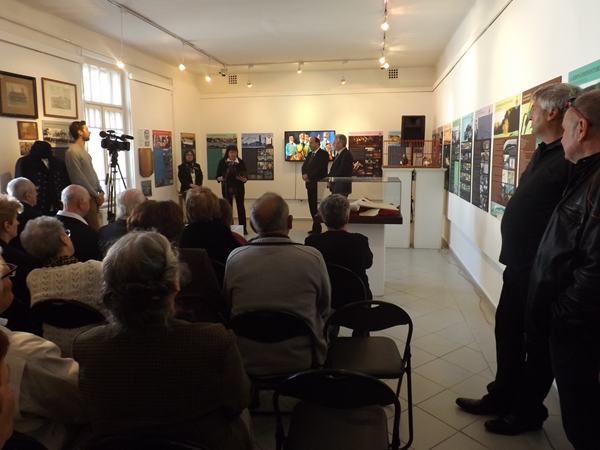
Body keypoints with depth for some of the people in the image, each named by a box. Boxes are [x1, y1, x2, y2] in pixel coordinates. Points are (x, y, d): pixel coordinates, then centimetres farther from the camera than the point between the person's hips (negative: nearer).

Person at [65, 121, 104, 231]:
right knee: (94, 229, -12)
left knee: (94, 228, 6)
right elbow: (79, 178, -14)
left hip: (94, 196, 8)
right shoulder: (72, 152, -10)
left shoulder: (84, 151, 17)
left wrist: (100, 191, 7)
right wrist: (96, 194, -10)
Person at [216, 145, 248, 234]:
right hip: (226, 188, 0)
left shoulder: (241, 162, -1)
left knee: (241, 207, 1)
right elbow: (217, 177, 1)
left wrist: (242, 178, -23)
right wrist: (222, 178, -19)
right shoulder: (222, 162, -1)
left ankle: (243, 228, 7)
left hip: (239, 187, 0)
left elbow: (245, 178, -2)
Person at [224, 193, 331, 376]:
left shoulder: (235, 258, -12)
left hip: (247, 363, 2)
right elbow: (324, 309, 1)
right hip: (303, 361, -1)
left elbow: (229, 307, 5)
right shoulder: (312, 257, -16)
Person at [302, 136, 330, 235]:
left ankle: (317, 228, 0)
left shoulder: (323, 154, -7)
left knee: (317, 206, -6)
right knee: (312, 205, 9)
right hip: (310, 183, 8)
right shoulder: (310, 154, 18)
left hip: (318, 184, -8)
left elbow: (320, 168, -18)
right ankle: (316, 226, 17)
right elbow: (304, 166, 12)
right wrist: (304, 175, -8)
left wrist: (308, 176, -16)